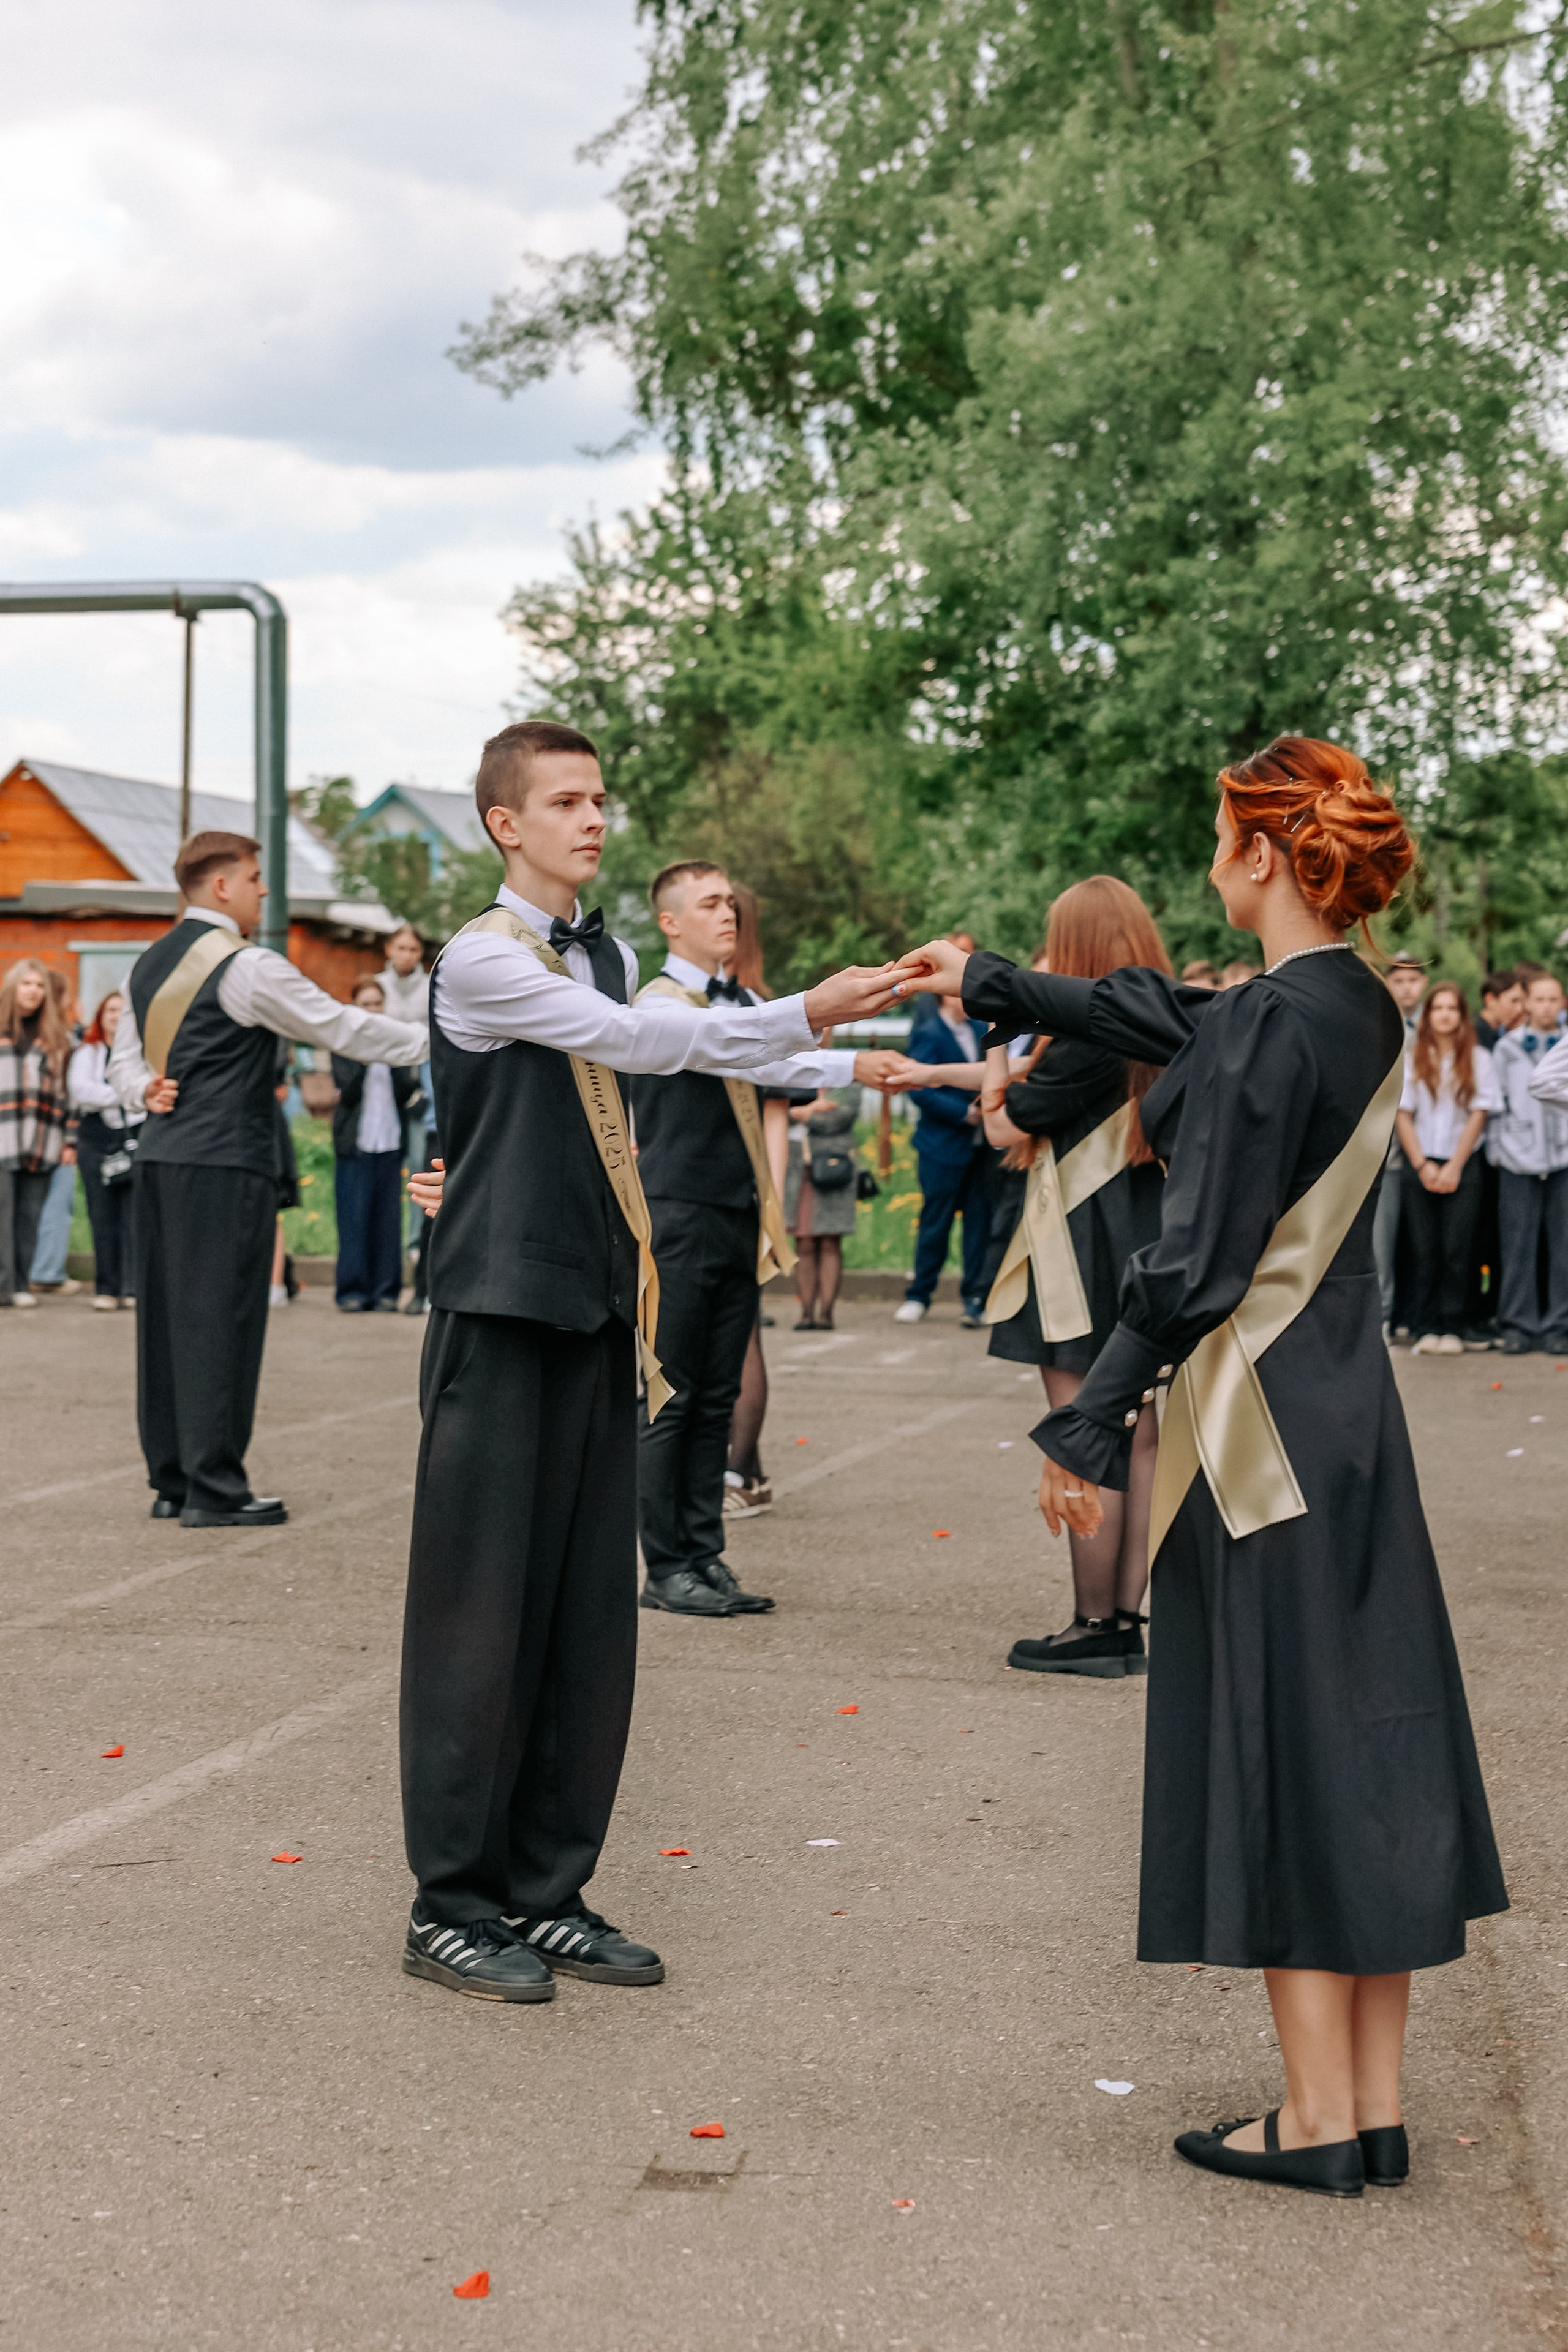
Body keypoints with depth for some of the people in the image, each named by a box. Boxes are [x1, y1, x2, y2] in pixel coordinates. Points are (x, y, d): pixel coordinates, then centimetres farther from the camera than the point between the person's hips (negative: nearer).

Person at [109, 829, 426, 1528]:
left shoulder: (148, 966, 15)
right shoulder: (247, 968, -11)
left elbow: (125, 1061, 21)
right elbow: (341, 1026, -8)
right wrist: (431, 1042, 0)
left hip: (159, 1155, 8)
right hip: (224, 1160, -8)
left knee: (166, 1314, 10)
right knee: (221, 1317, -5)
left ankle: (171, 1479, 16)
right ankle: (214, 1488, -3)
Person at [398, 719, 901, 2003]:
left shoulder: (607, 956, 15)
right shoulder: (483, 958, -9)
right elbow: (637, 1041, -22)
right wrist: (804, 1015, -28)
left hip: (596, 1311, 7)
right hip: (502, 1312, -7)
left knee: (592, 1608, 8)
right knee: (484, 1606, -3)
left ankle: (546, 1888, 18)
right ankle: (454, 1902, 7)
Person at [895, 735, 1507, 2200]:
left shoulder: (1275, 1026, -18)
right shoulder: (1359, 1008, 9)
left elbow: (1197, 1264, -19)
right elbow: (1164, 1018, 25)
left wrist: (1089, 1431, -11)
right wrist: (989, 985, 36)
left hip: (1259, 1427, -9)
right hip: (1348, 1407, 9)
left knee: (1275, 1750, 0)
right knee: (1364, 1740, 10)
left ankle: (1319, 2120, 8)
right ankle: (1374, 2106, 18)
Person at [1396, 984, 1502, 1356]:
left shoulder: (1478, 1059, 5)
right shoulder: (1411, 1059, 7)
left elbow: (1478, 1115, 1)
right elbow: (1402, 1114, 4)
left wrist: (1454, 1167, -6)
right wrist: (1422, 1165, -6)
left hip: (1463, 1166, -1)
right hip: (1420, 1166, 1)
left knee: (1456, 1251, -6)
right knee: (1425, 1251, -2)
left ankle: (1452, 1329, -1)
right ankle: (1426, 1329, 1)